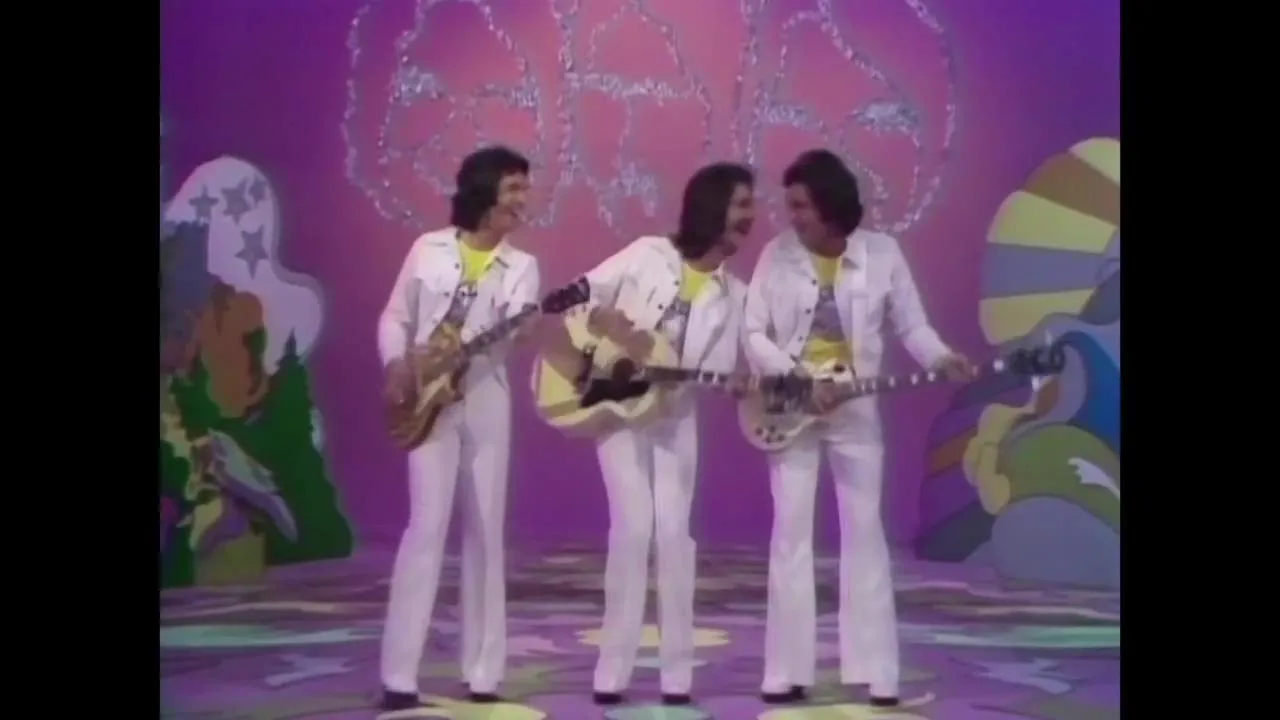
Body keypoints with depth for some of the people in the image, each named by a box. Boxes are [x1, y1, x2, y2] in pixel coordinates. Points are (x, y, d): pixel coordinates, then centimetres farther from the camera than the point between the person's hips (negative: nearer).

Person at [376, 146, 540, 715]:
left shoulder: (521, 267, 7)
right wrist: (397, 364, -10)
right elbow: (394, 317, 8)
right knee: (428, 525, -12)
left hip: (485, 402, 3)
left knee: (485, 531, 4)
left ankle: (482, 672, 12)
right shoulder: (428, 249, 5)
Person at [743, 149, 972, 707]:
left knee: (864, 532, 2)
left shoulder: (882, 254, -4)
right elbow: (753, 334, -4)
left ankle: (876, 671, 6)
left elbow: (911, 326, 1)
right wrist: (799, 378, -18)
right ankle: (787, 672, 4)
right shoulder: (777, 254, -4)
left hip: (856, 411, 0)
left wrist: (940, 359, -19)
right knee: (791, 532, 0)